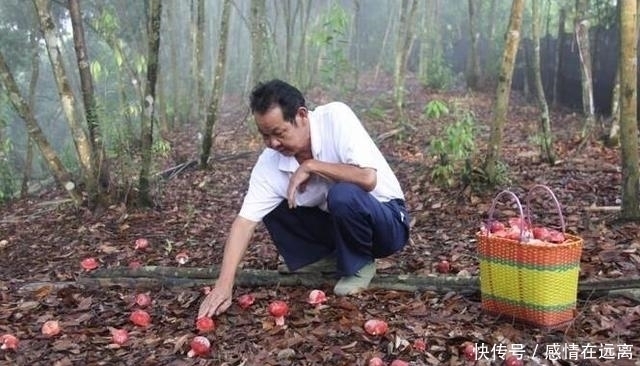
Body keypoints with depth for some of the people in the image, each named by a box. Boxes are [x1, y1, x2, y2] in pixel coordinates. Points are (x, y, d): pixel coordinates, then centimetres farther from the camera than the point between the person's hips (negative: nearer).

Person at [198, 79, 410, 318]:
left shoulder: (336, 117, -25)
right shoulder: (269, 162, -14)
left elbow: (368, 178, -35)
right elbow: (245, 220, -18)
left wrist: (311, 166, -26)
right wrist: (223, 285, -27)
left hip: (388, 220, -5)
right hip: (336, 222, 5)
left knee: (343, 195, -35)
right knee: (271, 206, -6)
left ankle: (360, 264, -7)